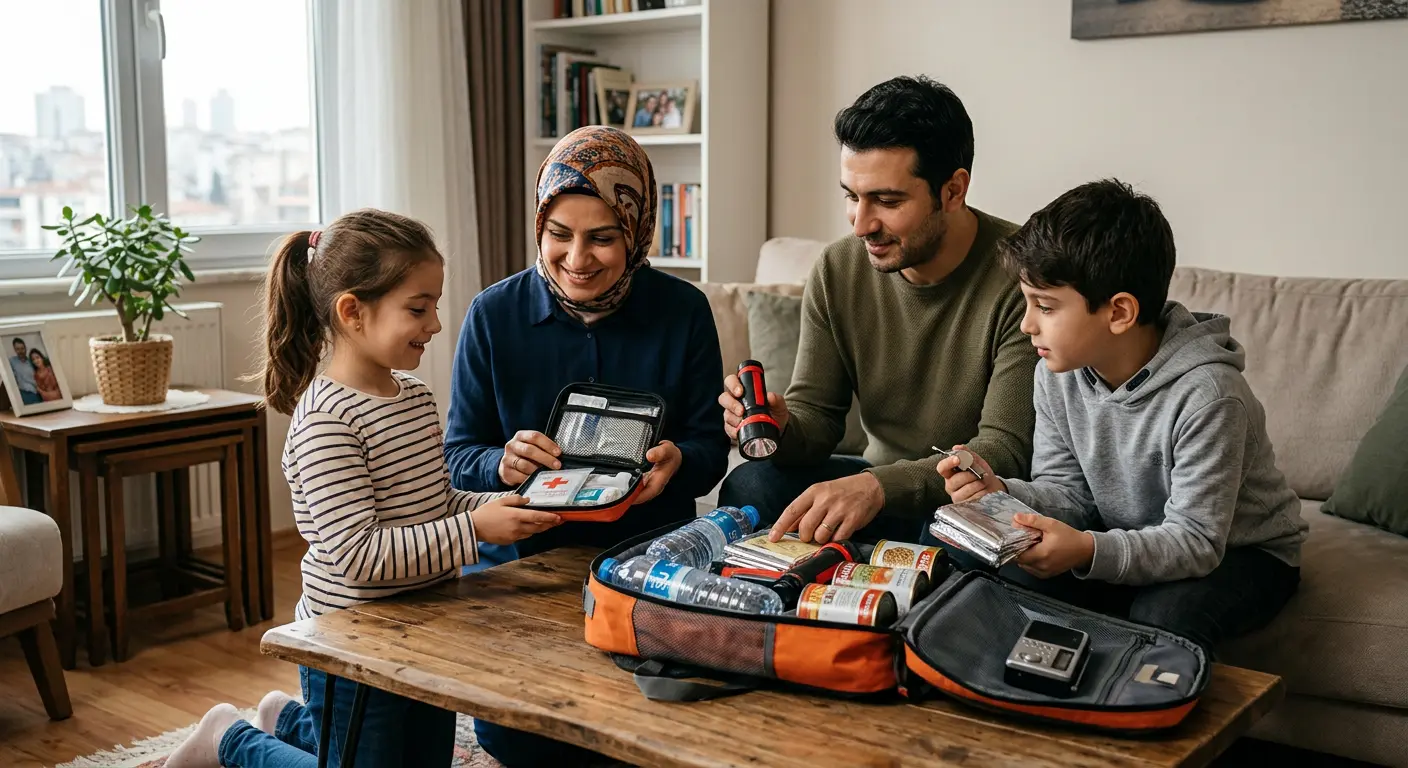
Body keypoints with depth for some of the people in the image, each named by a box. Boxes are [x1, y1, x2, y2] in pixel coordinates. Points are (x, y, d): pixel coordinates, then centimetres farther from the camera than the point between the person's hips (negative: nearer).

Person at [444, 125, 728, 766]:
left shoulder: (683, 311, -3)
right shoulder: (493, 315, -3)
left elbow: (710, 448, 2)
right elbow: (457, 458, 2)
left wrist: (677, 461, -22)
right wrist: (501, 465, -22)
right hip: (521, 556, 0)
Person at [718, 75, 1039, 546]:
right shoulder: (837, 271, -3)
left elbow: (1008, 450, -24)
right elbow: (815, 414, 1)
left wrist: (877, 486, -39)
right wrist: (781, 429, -24)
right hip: (882, 485, 4)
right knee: (749, 485, -21)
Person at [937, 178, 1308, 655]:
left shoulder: (1205, 394, -30)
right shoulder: (1058, 372, -9)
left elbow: (1195, 541, -29)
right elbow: (1069, 492, -3)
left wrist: (1088, 551, -46)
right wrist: (1001, 493, -25)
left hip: (1239, 551, -5)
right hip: (1126, 544, 5)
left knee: (1161, 616, -35)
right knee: (1012, 575, -20)